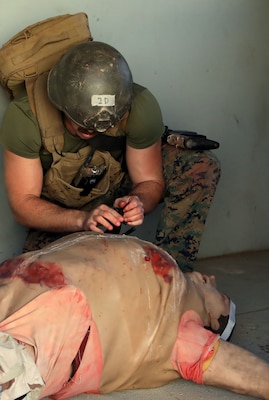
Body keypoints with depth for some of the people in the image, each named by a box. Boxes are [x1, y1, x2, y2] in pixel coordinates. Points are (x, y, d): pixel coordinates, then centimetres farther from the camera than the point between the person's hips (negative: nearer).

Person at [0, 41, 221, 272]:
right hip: (59, 212, -1)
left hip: (121, 188, 1)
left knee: (202, 166, -23)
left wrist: (138, 202, -38)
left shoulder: (140, 107, -28)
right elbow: (23, 203, -26)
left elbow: (150, 181, -14)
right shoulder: (25, 115, -31)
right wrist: (82, 218, -43)